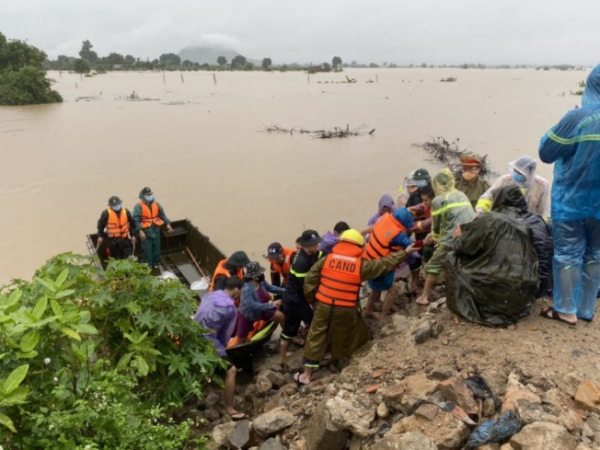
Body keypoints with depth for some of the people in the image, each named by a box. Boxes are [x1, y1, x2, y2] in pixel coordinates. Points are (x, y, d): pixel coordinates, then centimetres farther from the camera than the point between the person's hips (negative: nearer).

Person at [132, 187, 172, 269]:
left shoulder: (155, 204, 4)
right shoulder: (139, 206, -12)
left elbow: (162, 214, 8)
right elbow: (136, 219, -15)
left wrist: (168, 223, -3)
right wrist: (140, 231, -22)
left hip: (156, 229, 5)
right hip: (146, 230, -5)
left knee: (156, 247, 14)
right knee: (147, 249, 2)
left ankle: (156, 262, 30)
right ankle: (148, 265, 14)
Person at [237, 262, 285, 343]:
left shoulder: (261, 282, -18)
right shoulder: (246, 289, -41)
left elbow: (270, 287, 3)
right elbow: (252, 305, -45)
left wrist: (284, 290, -7)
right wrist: (271, 305, -47)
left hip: (260, 311, 7)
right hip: (247, 316, -7)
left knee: (282, 316, 7)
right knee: (242, 342, 8)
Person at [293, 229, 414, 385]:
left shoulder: (327, 259, 0)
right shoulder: (361, 264, -5)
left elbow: (310, 279, -1)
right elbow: (385, 263, 4)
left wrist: (312, 298, 11)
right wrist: (405, 253, 16)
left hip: (323, 305, 2)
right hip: (345, 310, -2)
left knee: (316, 339, 11)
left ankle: (306, 375, 17)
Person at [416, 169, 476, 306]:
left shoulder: (438, 200, 4)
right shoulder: (462, 195, 21)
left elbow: (436, 224, 13)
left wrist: (435, 237, 36)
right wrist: (436, 235, 37)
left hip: (453, 239, -4)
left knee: (434, 266, 14)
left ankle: (424, 297, 18)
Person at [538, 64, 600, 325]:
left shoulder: (578, 118, -19)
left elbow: (546, 153, -11)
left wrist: (555, 130, 4)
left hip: (571, 202, -5)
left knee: (567, 255, 6)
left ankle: (566, 310, 14)